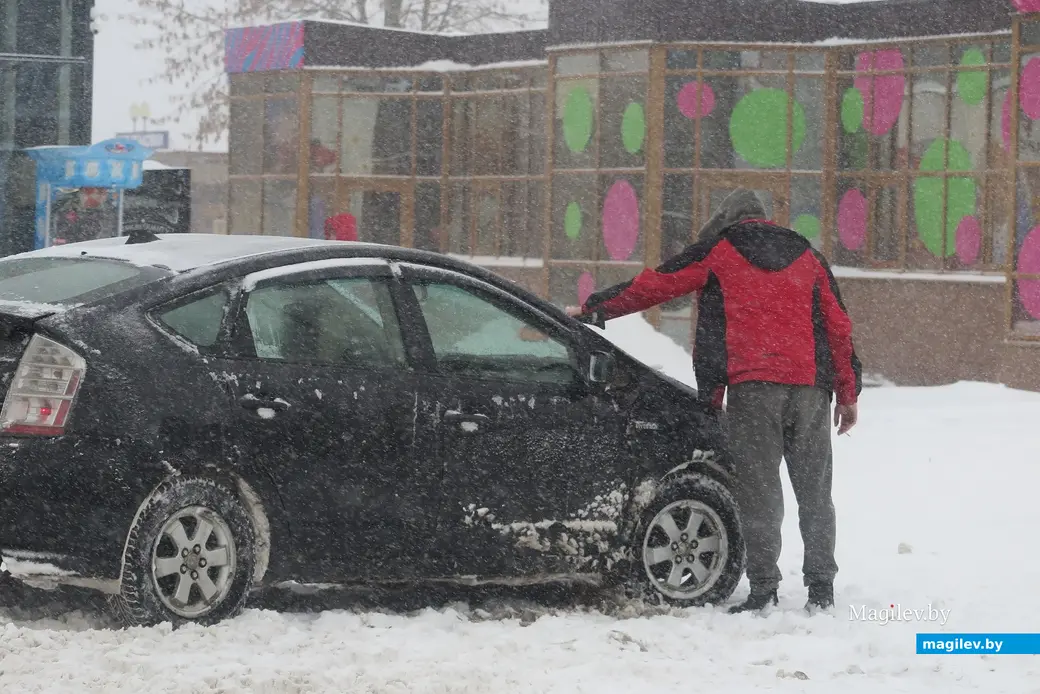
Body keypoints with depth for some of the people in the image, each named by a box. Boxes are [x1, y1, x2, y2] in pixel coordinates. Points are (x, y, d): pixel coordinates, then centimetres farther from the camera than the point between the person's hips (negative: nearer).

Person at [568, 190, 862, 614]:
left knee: (758, 490, -2)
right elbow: (838, 327, 16)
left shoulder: (718, 252, 10)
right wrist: (848, 394, 18)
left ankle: (763, 586, -7)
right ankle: (821, 586, 7)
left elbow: (653, 285, 12)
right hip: (811, 387, 3)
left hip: (753, 385, -3)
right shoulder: (808, 257, 20)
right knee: (814, 490, 9)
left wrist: (594, 308, 23)